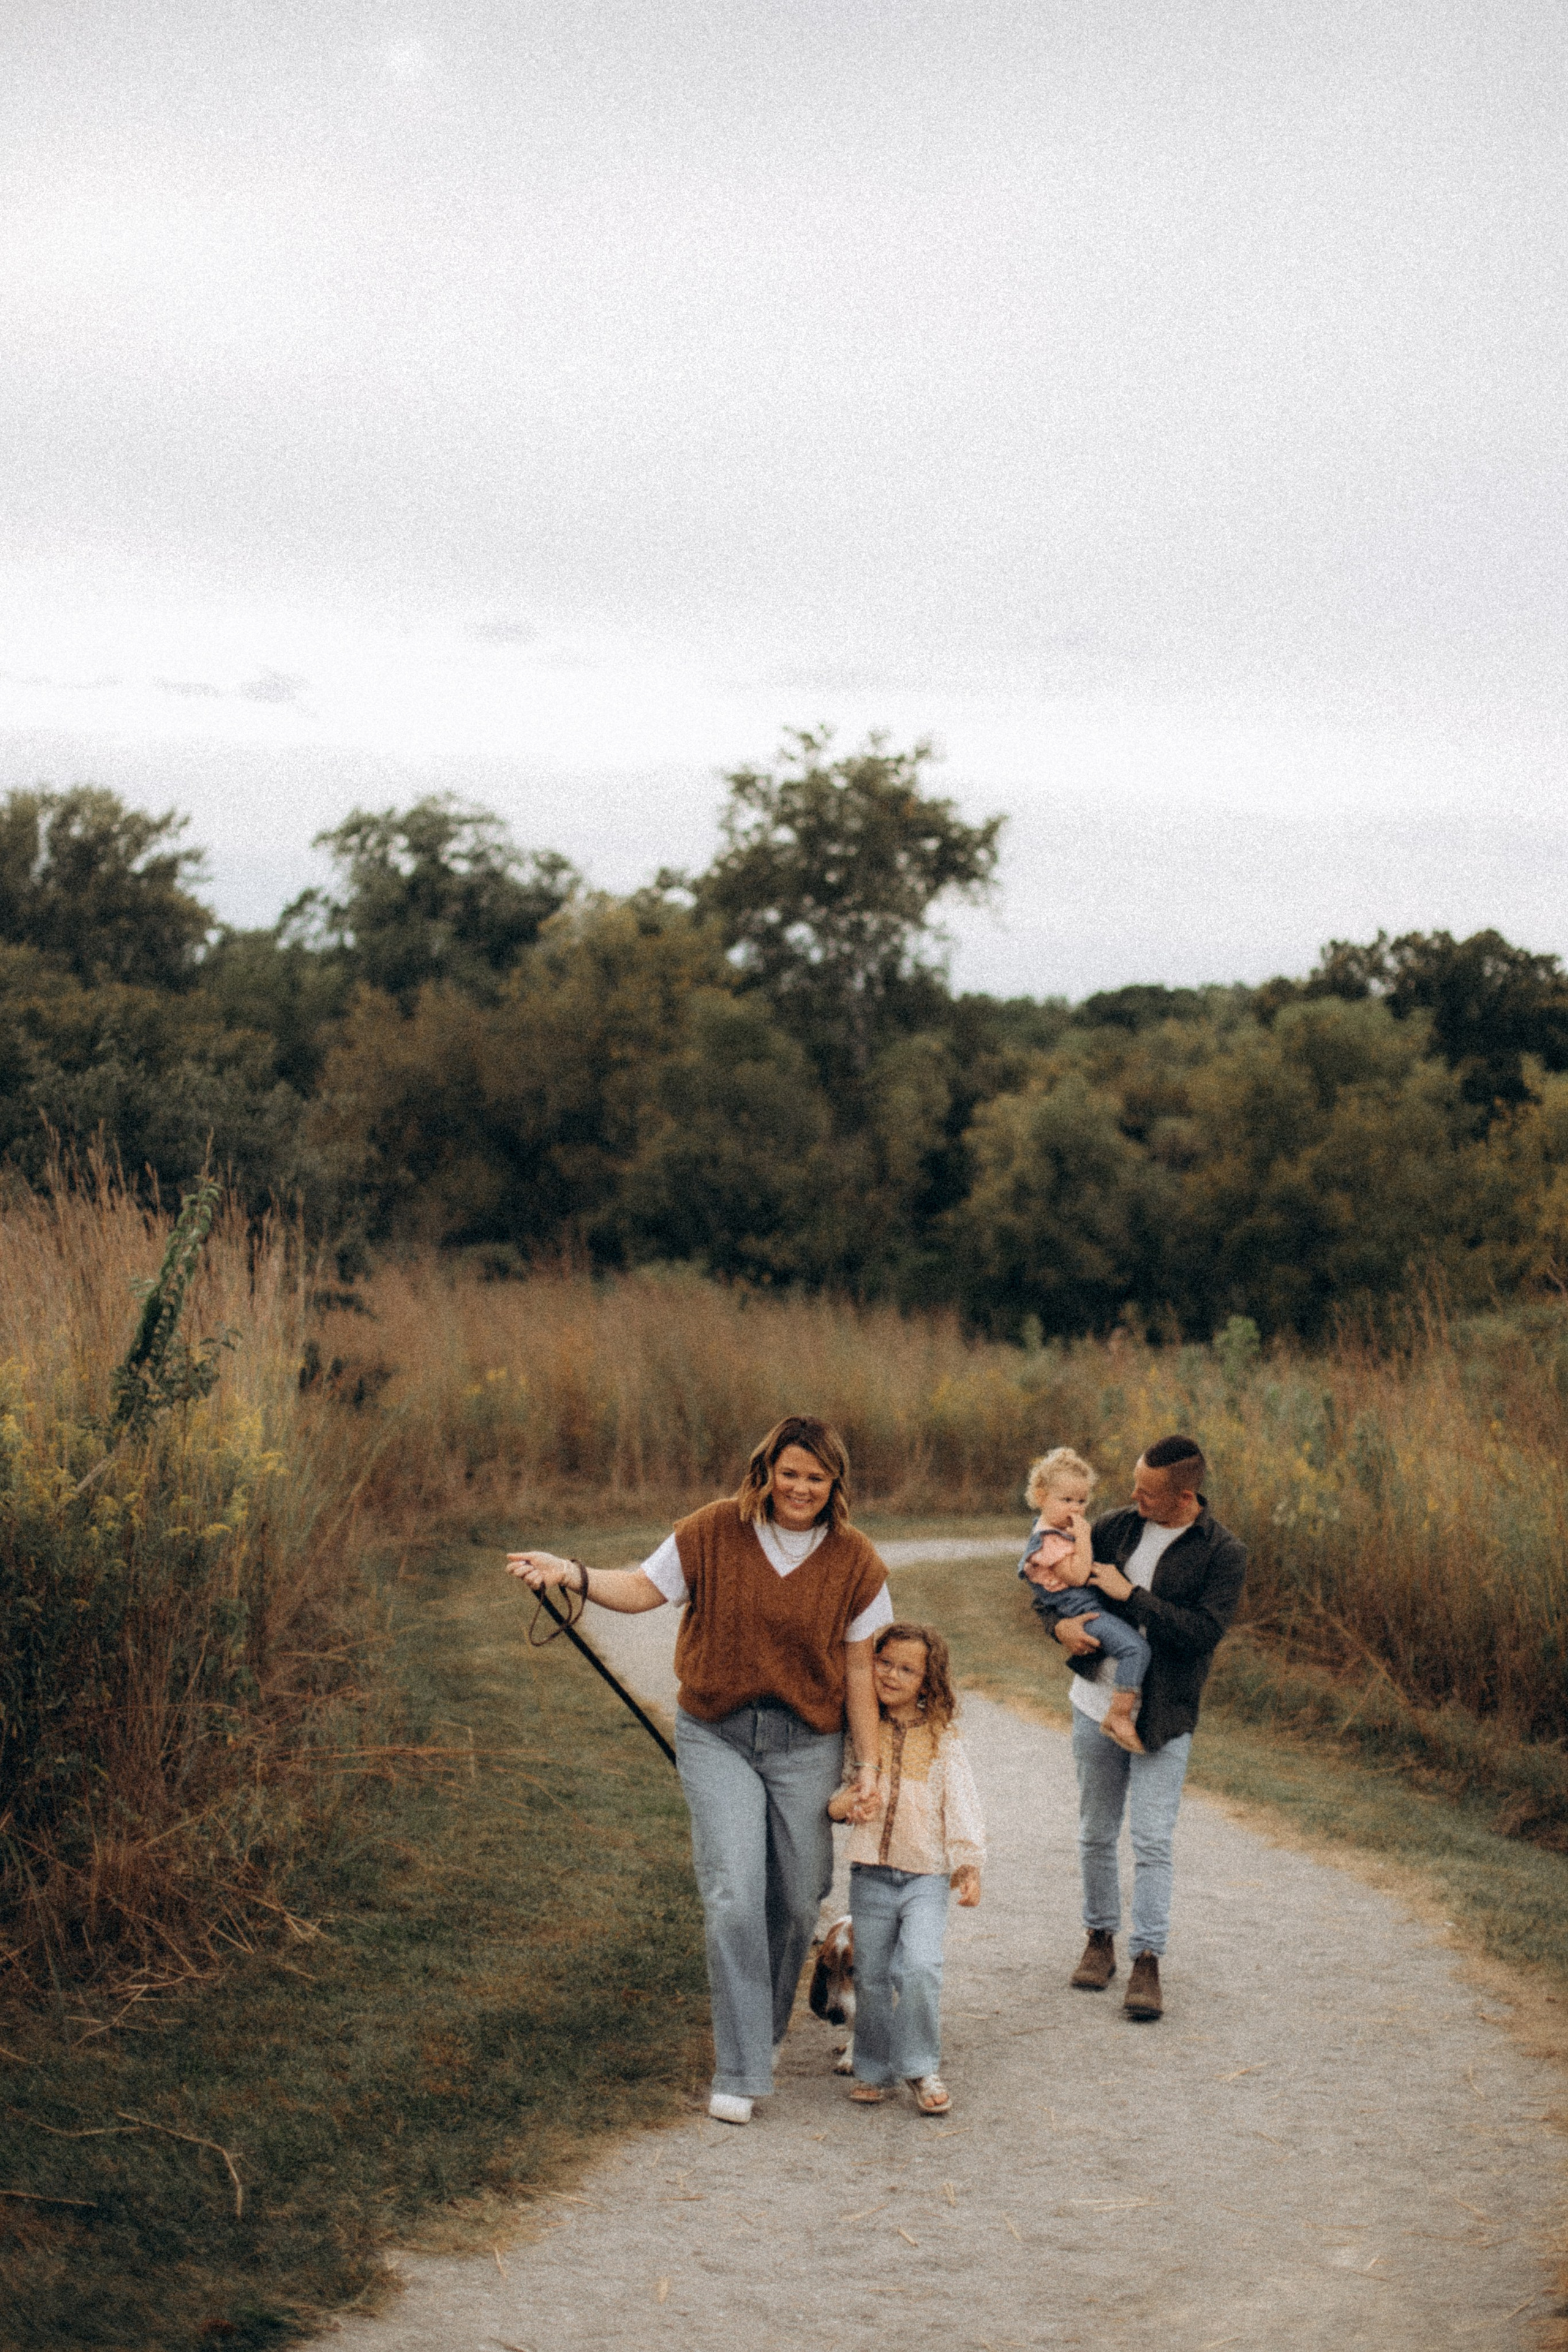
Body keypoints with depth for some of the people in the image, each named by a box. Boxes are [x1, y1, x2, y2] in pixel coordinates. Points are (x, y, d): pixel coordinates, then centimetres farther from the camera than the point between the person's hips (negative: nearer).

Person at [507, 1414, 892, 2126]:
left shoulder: (853, 1562, -3)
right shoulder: (713, 1533, -6)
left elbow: (858, 1668, 1)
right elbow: (644, 1588, 0)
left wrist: (868, 1764, 1)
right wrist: (571, 1574, -17)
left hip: (806, 1744, 1)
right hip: (717, 1736, -1)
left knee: (797, 1900, 9)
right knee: (734, 1898, -11)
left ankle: (769, 2030, 37)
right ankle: (739, 2073, -5)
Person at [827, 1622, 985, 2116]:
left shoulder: (942, 1741, 0)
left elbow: (960, 1804, 0)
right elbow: (834, 1788, 13)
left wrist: (969, 1865, -9)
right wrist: (838, 1806, -10)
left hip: (926, 1876, -2)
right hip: (870, 1876, 2)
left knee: (921, 1968, -17)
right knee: (872, 1977, 6)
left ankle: (921, 2069, 0)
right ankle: (873, 2069, 24)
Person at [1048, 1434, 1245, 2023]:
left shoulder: (1224, 1554, -10)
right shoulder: (1115, 1527, 2)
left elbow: (1203, 1631, -20)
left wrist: (1130, 1594, -20)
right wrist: (1060, 1623, -9)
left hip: (1164, 1718, -4)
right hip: (1096, 1706, 4)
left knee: (1152, 1842, -7)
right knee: (1096, 1835, 13)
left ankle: (1148, 1962, -1)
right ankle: (1100, 1938, 28)